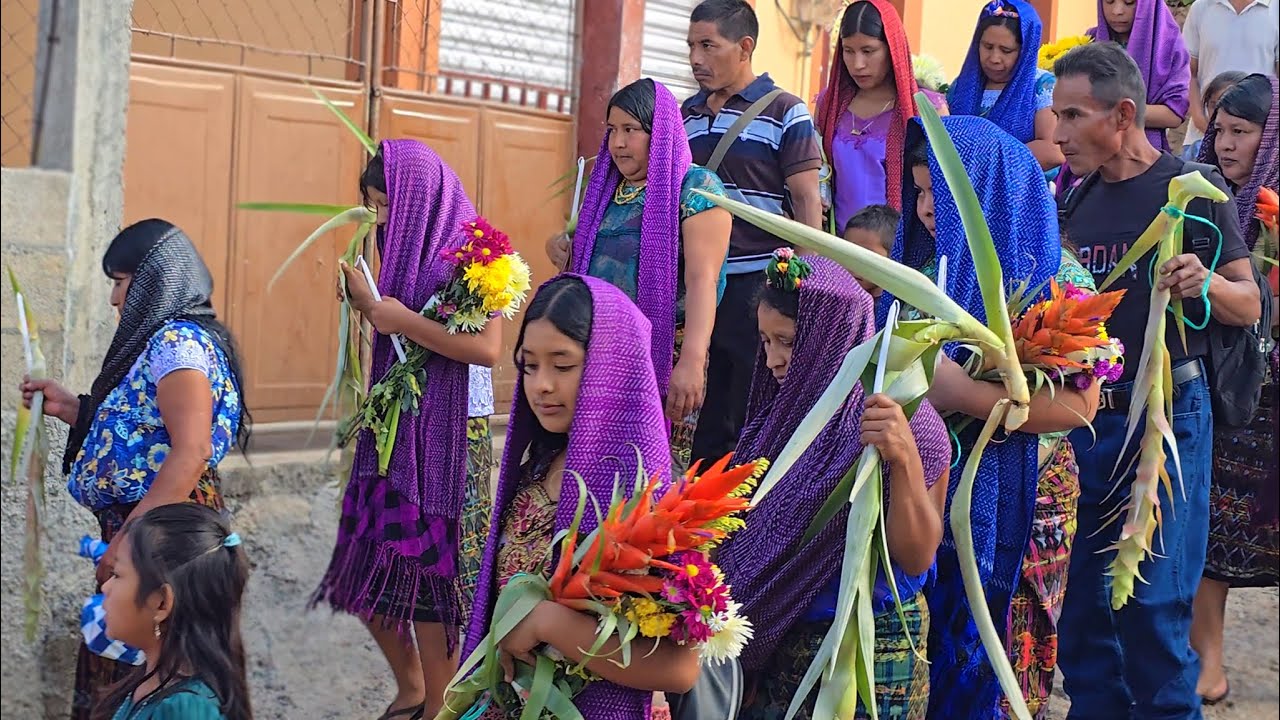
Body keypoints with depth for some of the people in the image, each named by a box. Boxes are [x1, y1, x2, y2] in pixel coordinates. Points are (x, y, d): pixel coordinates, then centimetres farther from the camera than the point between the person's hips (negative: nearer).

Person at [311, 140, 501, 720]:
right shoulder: (408, 250, 10)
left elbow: (486, 347, -21)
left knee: (430, 570, -2)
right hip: (394, 430, 8)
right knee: (370, 569, 11)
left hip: (450, 437, -8)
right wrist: (360, 292, 4)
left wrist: (404, 321, -19)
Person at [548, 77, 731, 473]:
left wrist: (691, 361, -28)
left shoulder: (695, 189, -6)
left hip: (664, 360, -6)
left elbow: (702, 279, -18)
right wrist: (564, 251, 10)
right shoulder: (606, 189, 16)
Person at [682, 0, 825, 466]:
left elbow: (807, 199, -7)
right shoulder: (688, 114, 12)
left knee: (753, 416, 0)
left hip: (758, 284, -5)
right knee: (707, 417, 11)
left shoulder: (784, 112, -4)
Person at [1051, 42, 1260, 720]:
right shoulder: (1075, 199, 11)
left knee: (1153, 606, -4)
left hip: (1165, 415, -6)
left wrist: (1205, 284, -26)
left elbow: (1250, 305, -7)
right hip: (1082, 415, 6)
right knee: (1079, 599, 9)